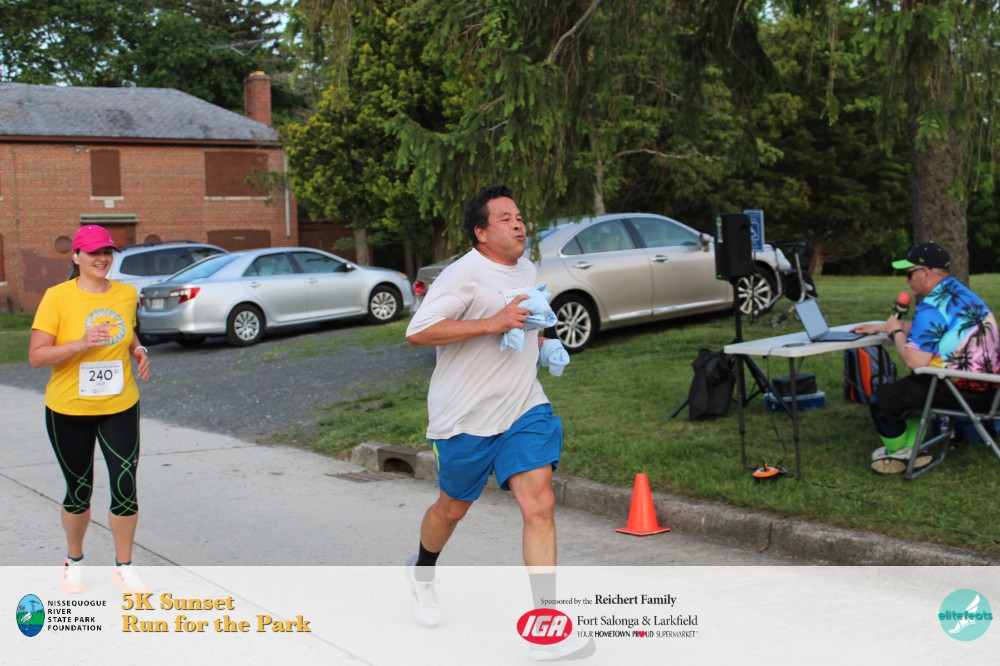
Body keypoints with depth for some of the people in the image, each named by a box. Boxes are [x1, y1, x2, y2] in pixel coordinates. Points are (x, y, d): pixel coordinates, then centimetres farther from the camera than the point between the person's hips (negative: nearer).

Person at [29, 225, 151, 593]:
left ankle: (123, 566, 17)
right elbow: (36, 356, -14)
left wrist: (138, 350, 0)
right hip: (68, 410, -2)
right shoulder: (57, 297, -10)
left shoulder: (127, 294, 2)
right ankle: (74, 561, 35)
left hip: (120, 407, 3)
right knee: (78, 491, 10)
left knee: (125, 486, -2)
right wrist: (80, 344, -27)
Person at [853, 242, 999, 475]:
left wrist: (895, 331, -6)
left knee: (882, 398, 1)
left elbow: (914, 361, -23)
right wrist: (881, 327, 29)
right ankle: (911, 449, 26)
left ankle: (898, 455, 23)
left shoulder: (932, 307, -19)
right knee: (906, 387, 30)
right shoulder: (961, 293, 13)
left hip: (961, 391, -10)